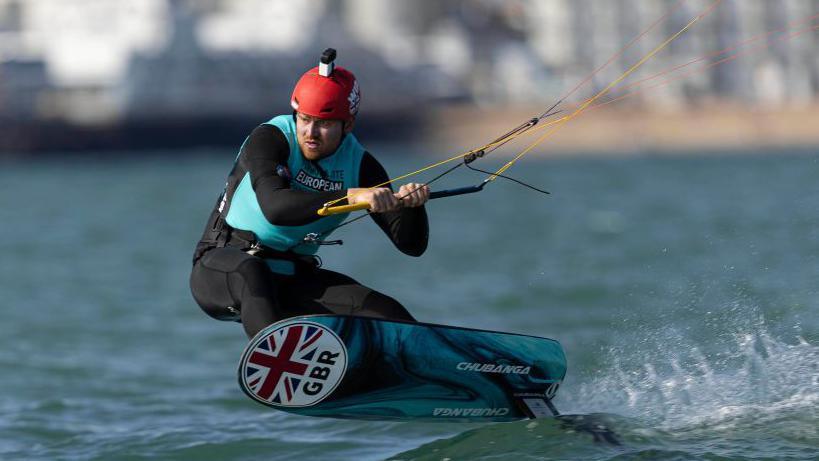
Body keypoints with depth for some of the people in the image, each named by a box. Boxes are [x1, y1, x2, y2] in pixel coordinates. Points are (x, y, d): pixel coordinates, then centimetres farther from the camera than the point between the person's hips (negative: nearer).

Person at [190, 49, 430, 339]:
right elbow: (275, 207, -36)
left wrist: (411, 204, -27)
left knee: (390, 317, -14)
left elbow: (411, 245, -5)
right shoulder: (270, 139, -16)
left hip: (292, 279, 5)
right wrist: (350, 196, -45)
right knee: (249, 272, -41)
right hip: (220, 271, -5)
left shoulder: (359, 165, -2)